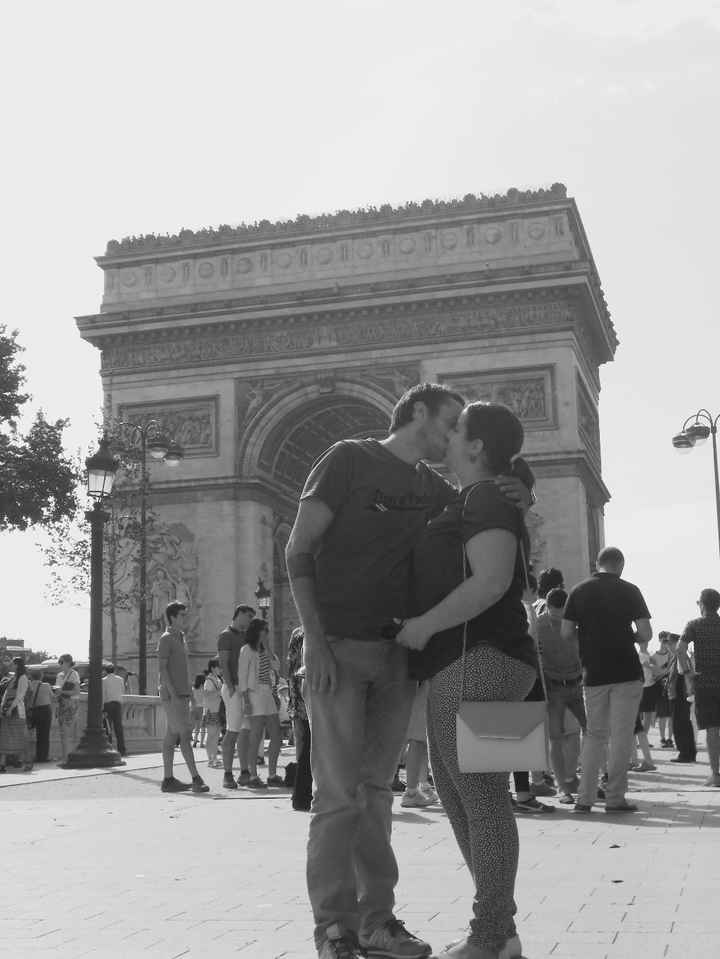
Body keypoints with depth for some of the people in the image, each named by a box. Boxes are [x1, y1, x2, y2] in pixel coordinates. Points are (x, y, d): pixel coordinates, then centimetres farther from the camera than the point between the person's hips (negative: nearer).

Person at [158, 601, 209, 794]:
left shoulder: (180, 638, 19)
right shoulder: (166, 639, -9)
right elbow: (162, 668, -15)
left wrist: (187, 694, 20)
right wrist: (173, 694, -21)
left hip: (181, 694, 9)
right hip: (171, 694, -9)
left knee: (172, 735, 8)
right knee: (184, 734, -12)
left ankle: (168, 779, 10)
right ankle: (196, 779, -15)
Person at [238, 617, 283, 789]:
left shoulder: (262, 650, 18)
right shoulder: (247, 650, -5)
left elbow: (276, 666, 9)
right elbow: (242, 675, -9)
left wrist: (266, 646, 4)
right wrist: (246, 700, -15)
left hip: (267, 694, 8)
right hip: (254, 693, -8)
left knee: (277, 735, 5)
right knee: (257, 735, -11)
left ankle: (272, 775, 12)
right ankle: (253, 777, -7)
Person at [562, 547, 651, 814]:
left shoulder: (578, 591, 3)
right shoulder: (629, 591, -3)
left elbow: (565, 634, -1)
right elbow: (646, 634, -8)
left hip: (593, 673, 3)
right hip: (626, 672, -3)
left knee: (595, 734, 11)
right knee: (621, 735, 2)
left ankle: (585, 798, 6)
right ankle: (615, 797, 1)